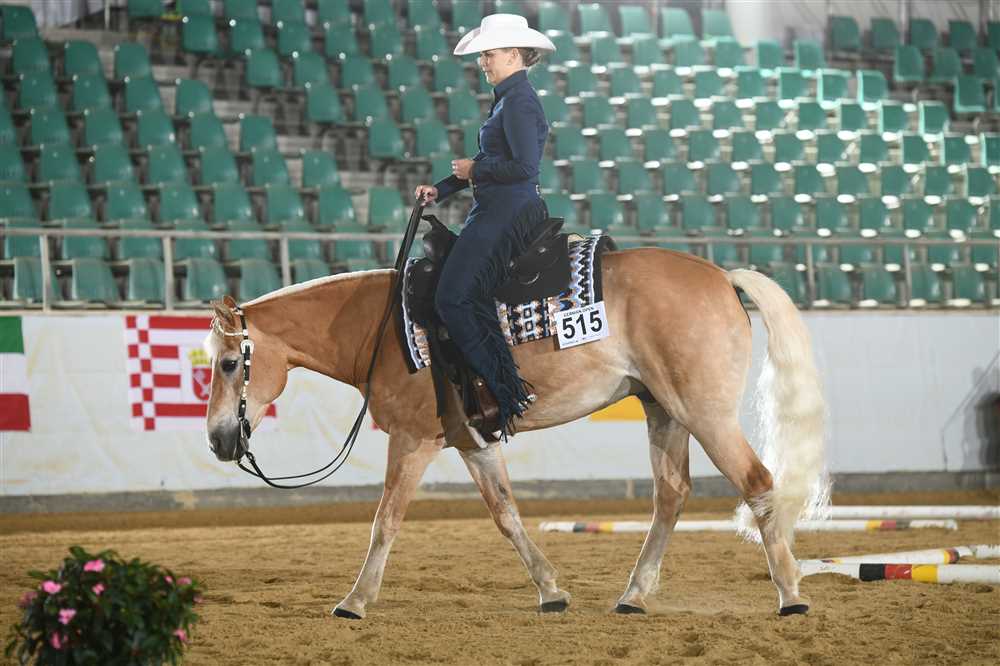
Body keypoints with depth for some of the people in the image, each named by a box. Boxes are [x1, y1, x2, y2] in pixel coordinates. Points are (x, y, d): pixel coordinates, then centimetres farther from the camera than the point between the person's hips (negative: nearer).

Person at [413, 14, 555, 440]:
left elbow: (523, 166, -24)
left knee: (453, 299, -14)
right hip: (499, 213, 11)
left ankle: (507, 395, -14)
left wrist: (473, 170, -10)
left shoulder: (518, 102, -14)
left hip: (506, 215, -11)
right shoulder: (508, 99, 18)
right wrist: (440, 190, 18)